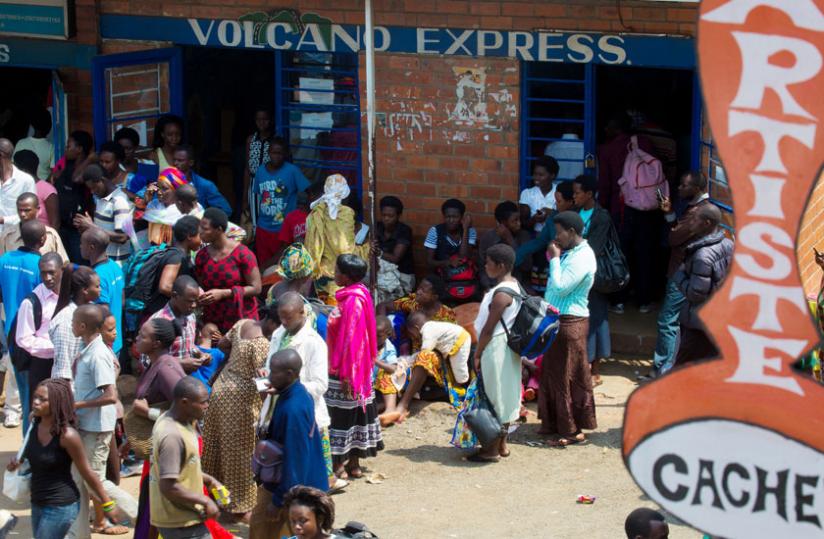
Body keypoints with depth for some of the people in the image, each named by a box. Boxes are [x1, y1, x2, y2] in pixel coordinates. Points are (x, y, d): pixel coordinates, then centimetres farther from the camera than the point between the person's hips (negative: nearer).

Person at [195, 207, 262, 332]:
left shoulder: (242, 253, -9)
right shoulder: (201, 256, 5)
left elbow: (256, 288, -9)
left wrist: (223, 293, -17)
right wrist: (199, 298, -8)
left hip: (241, 320, -4)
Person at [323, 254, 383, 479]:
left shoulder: (352, 302, -22)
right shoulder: (356, 296, 7)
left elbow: (351, 340, -23)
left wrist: (345, 374, -22)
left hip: (346, 369, -10)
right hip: (357, 369, 10)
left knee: (342, 415, -1)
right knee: (355, 412, 14)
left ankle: (340, 465, 6)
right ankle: (354, 463, 22)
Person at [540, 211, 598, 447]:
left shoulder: (582, 258, -18)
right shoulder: (570, 253, 12)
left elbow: (560, 287, -23)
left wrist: (555, 259, -17)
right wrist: (554, 259, 6)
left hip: (570, 323, -10)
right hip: (557, 320, 10)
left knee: (567, 378, -3)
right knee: (551, 374, 15)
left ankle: (572, 431, 5)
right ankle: (555, 423, 25)